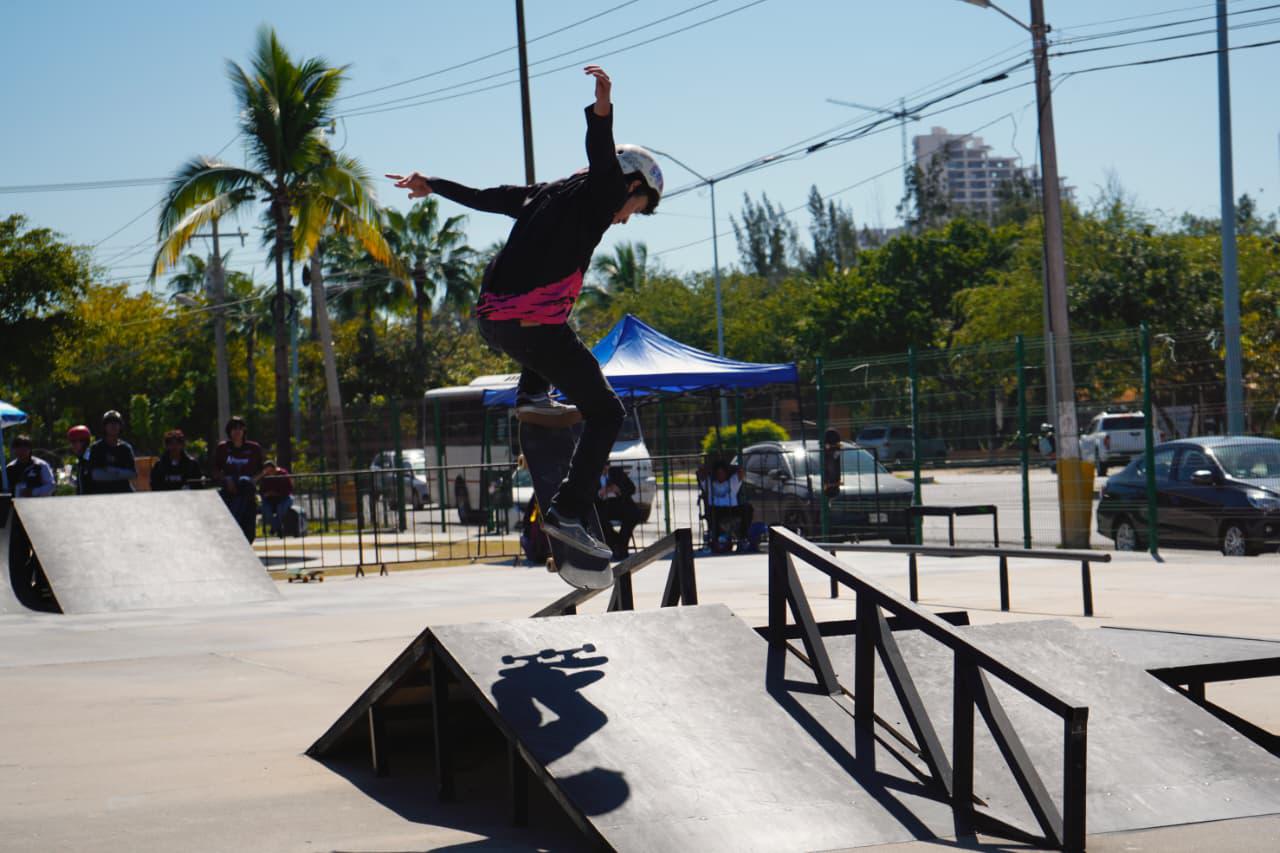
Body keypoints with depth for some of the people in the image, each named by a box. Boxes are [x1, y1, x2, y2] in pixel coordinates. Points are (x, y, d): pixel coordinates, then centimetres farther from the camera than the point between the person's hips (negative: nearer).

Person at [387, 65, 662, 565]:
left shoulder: (549, 196, 24)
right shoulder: (598, 197, 1)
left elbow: (487, 197, 33)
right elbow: (602, 160, -21)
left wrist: (432, 185, 49)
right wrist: (602, 111, -41)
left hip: (490, 321, 8)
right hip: (534, 325, -8)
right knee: (605, 412, 2)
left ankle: (531, 393, 25)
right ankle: (568, 514, -7)